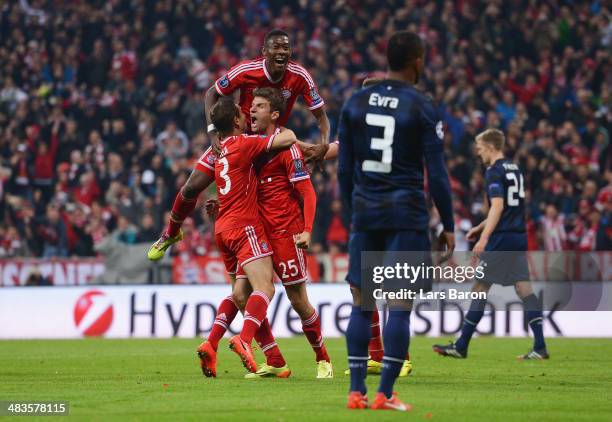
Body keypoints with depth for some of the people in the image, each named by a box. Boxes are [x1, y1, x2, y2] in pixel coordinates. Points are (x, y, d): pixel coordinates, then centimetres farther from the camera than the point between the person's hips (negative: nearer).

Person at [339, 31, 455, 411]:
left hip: (365, 213, 4)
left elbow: (345, 169, 10)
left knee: (362, 304, 9)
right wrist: (448, 226, 2)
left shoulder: (356, 104, 7)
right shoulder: (422, 108, -5)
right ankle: (385, 394, -5)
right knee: (400, 307, -1)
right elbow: (437, 173, -5)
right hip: (406, 215, -4)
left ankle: (356, 392, 6)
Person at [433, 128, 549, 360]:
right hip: (519, 237, 8)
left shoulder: (495, 172, -9)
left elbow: (498, 206, -20)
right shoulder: (515, 170, 17)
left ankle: (461, 347, 5)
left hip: (501, 238, -8)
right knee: (524, 288, 2)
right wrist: (481, 227, 31)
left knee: (480, 287, 0)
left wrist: (484, 237, -25)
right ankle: (539, 347, -7)